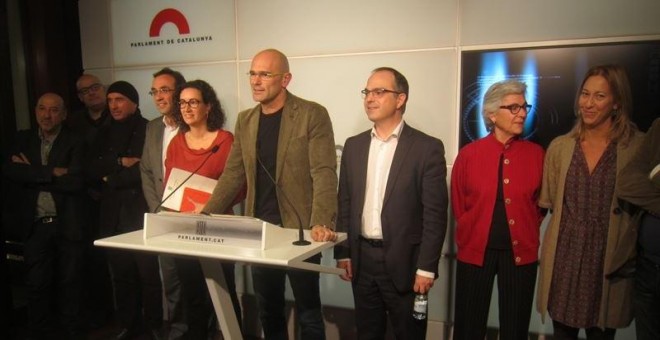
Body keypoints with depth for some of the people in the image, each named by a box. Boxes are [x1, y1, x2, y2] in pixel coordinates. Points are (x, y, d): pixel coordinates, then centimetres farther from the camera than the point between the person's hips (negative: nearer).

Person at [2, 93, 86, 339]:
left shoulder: (75, 142, -2)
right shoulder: (23, 139, 9)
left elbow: (75, 181, -15)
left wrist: (33, 173, -9)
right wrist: (52, 172, -15)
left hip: (67, 225, -2)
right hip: (35, 226, 3)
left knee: (69, 283, 10)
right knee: (37, 285, 11)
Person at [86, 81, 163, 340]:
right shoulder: (105, 134, 17)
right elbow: (93, 168, 6)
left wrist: (111, 179, -2)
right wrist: (120, 162, -10)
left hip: (141, 213, -5)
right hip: (113, 215, 5)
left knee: (149, 273, -2)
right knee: (121, 274, 10)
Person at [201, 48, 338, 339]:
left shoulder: (312, 115, -9)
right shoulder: (245, 120, 9)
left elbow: (324, 173, -16)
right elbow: (233, 174, 10)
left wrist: (322, 223, -28)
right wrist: (205, 215, 1)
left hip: (299, 230, -5)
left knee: (308, 313, 9)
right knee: (268, 311, 18)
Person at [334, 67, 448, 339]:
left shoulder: (427, 148, -8)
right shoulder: (353, 145, 6)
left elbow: (435, 214, -10)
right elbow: (345, 203, 9)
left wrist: (426, 267, -12)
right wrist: (342, 253, 6)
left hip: (403, 261, -4)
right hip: (362, 259, 4)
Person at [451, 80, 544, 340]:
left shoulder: (536, 154, -2)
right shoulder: (469, 154, -5)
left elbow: (541, 202, 11)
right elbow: (458, 205, 5)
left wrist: (525, 232, 8)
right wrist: (475, 231, 5)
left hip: (520, 252, 1)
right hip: (475, 250, -1)